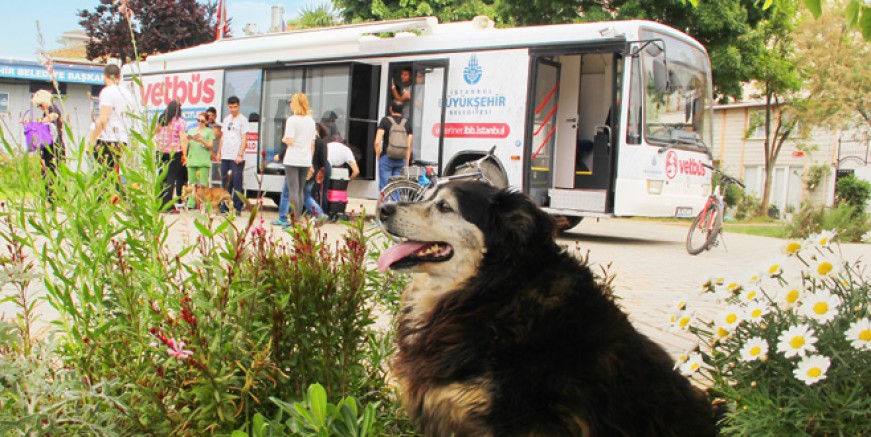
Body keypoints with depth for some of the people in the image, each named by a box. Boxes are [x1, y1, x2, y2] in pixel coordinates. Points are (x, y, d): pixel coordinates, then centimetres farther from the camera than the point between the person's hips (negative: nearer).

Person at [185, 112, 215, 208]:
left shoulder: (209, 131, 9)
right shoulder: (191, 130, 18)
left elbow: (211, 146, 1)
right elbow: (186, 144, 15)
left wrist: (202, 140, -14)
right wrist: (188, 139, -7)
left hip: (204, 161, -3)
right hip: (192, 160, 3)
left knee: (203, 184, -9)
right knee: (192, 183, 2)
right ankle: (191, 203, 3)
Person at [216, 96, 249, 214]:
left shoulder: (242, 119, -2)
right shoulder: (226, 119, 17)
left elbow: (244, 139, -7)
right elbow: (222, 137, 21)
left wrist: (240, 155, -14)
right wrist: (219, 152, 14)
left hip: (236, 157, -6)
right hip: (225, 156, 6)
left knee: (237, 183, -5)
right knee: (225, 183, 9)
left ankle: (237, 208, -3)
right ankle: (224, 206, 14)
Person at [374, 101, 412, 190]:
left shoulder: (385, 121, -1)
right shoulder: (407, 124, 7)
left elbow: (377, 142, -9)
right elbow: (409, 146, 5)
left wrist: (378, 156, 5)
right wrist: (406, 163, 12)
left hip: (386, 157, -3)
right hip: (401, 160, 3)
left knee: (384, 186, -1)